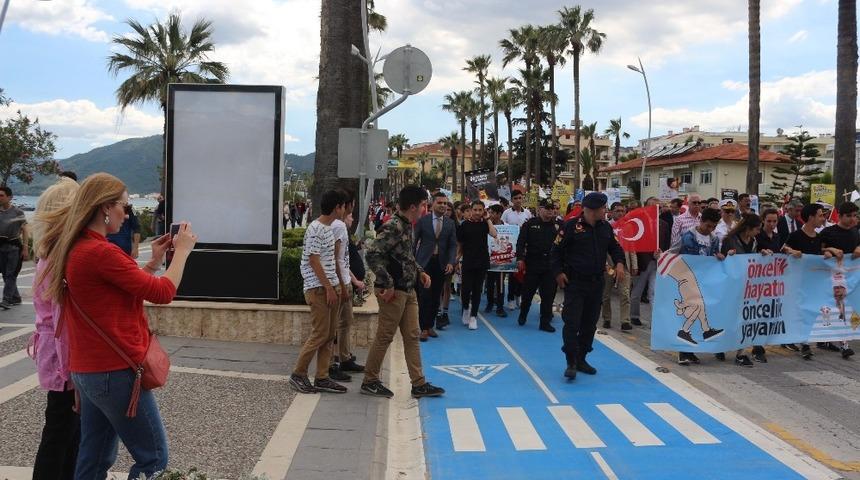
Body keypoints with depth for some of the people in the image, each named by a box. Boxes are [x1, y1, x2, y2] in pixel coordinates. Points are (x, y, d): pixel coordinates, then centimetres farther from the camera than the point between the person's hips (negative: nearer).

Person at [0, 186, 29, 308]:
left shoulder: (18, 212, -3)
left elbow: (24, 231, -2)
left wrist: (25, 248, -8)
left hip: (14, 246, -4)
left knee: (11, 274, -6)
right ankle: (16, 298, 18)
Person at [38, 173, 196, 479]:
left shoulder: (74, 249, 9)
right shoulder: (101, 252, -21)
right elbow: (163, 292, -16)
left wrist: (153, 262, 14)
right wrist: (182, 250, -3)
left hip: (88, 370, 10)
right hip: (115, 372, -10)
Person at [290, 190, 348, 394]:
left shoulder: (330, 228, 14)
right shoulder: (315, 229, -15)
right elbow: (314, 261, -17)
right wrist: (328, 288, -18)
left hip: (331, 287, 9)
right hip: (319, 289, -9)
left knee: (330, 334, 9)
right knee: (320, 334, -6)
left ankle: (322, 378, 14)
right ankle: (298, 374, 7)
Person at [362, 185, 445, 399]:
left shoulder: (407, 226, 12)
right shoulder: (393, 227, -18)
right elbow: (372, 255, -25)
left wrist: (419, 272, 9)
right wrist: (388, 284, -23)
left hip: (408, 290, 9)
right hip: (394, 292, -9)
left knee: (412, 336, 11)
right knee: (385, 336, 1)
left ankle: (419, 384, 17)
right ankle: (369, 381, 15)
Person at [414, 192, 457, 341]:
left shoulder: (450, 223, 6)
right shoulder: (423, 221, -2)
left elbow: (453, 245, 5)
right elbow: (414, 241, 1)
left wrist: (451, 262, -8)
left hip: (441, 264, 3)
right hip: (424, 263, -3)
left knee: (436, 297, 7)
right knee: (424, 296, -5)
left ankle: (430, 325, 20)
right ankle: (424, 328, 4)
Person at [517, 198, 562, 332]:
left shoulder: (558, 225, 6)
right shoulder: (530, 224, 0)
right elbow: (521, 242, -5)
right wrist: (520, 258, -14)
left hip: (550, 266, 2)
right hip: (533, 265, -1)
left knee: (548, 295, 2)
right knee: (528, 292, 10)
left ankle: (545, 322, 10)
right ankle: (522, 315, 33)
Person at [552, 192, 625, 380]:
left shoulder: (605, 227, 6)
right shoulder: (571, 226, -10)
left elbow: (615, 247, 17)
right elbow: (556, 250, -5)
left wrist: (619, 263, -2)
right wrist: (558, 272, -13)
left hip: (596, 282, 6)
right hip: (574, 282, -6)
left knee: (590, 324, 12)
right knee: (572, 323, -10)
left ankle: (581, 359, 25)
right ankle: (571, 363, -3)